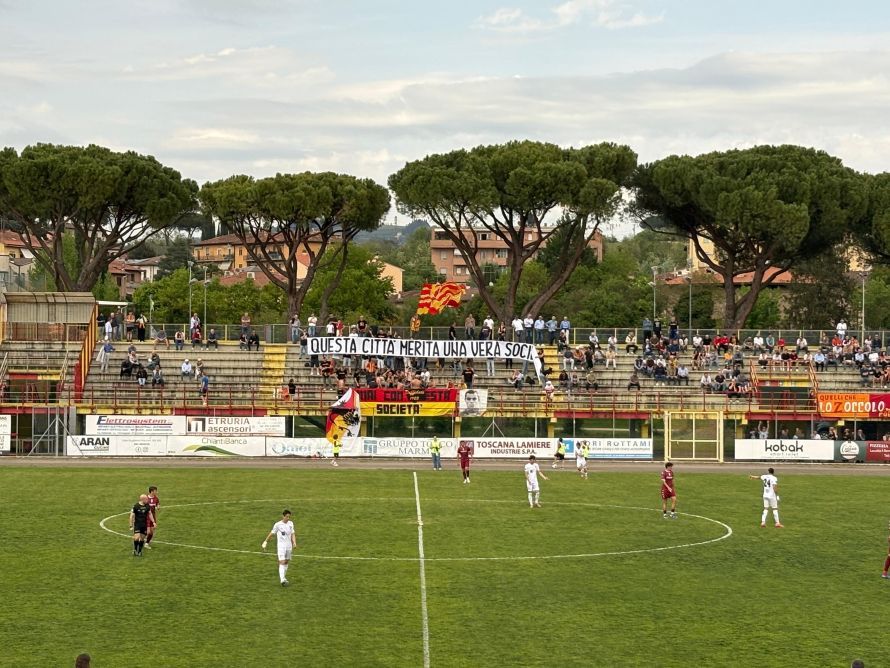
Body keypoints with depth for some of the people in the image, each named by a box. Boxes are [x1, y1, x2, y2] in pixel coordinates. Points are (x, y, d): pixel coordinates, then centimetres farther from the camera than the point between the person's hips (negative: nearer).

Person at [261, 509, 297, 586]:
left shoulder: (291, 524, 5)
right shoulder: (278, 525, -9)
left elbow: (292, 534, 8)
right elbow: (272, 533, 0)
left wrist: (294, 543, -6)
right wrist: (265, 542, 4)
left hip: (289, 546, 5)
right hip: (281, 546, -5)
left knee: (286, 562, 12)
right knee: (282, 562, -14)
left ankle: (283, 576, 26)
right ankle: (282, 580, -23)